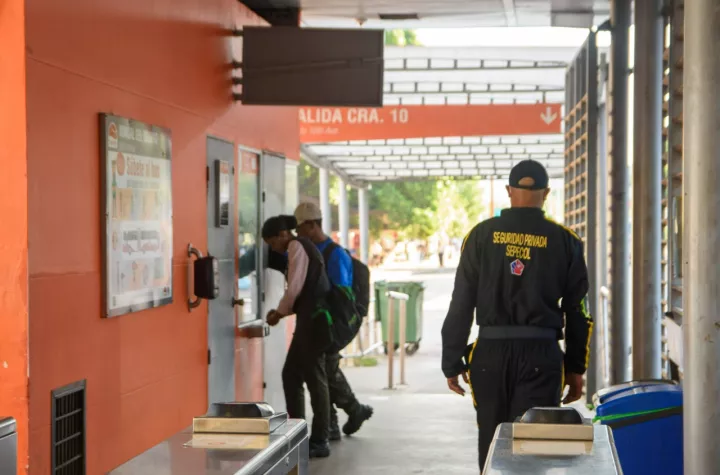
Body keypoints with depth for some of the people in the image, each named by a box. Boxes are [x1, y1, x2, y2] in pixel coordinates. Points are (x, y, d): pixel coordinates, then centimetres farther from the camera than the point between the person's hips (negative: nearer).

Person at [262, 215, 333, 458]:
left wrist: (279, 312, 1)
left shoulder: (297, 246, -9)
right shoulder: (301, 247, 21)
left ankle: (320, 441, 1)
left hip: (313, 320, -10)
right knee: (291, 374, 12)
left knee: (314, 378, -5)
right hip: (310, 319, 10)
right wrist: (282, 312, 10)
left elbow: (295, 287, -14)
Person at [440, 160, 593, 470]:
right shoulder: (565, 241, 2)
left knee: (492, 444, 14)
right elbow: (577, 311, 3)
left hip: (490, 353, 1)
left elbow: (461, 304, 1)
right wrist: (576, 368, 11)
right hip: (541, 355, -1)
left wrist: (453, 362, 6)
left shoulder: (481, 235, 2)